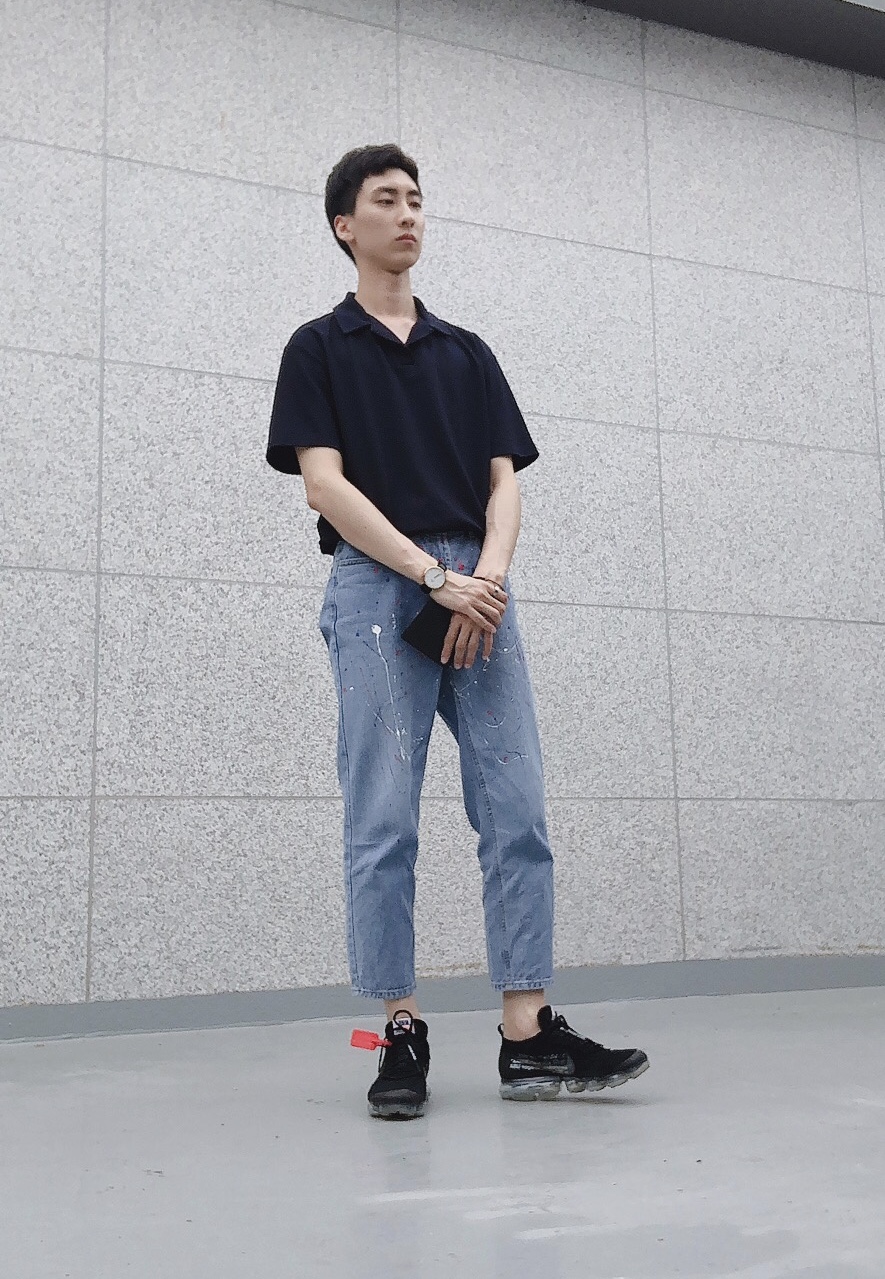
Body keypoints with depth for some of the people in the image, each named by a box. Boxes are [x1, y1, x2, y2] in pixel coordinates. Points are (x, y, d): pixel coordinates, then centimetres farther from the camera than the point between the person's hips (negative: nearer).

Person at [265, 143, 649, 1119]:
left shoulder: (468, 354, 21)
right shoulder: (318, 349, 8)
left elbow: (504, 480, 12)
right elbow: (325, 486, -5)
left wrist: (487, 574, -9)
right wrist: (438, 576, -14)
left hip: (480, 593, 4)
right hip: (376, 591, -4)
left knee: (518, 817, -2)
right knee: (383, 826, -4)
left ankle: (529, 1034, 3)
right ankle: (401, 1034, 6)